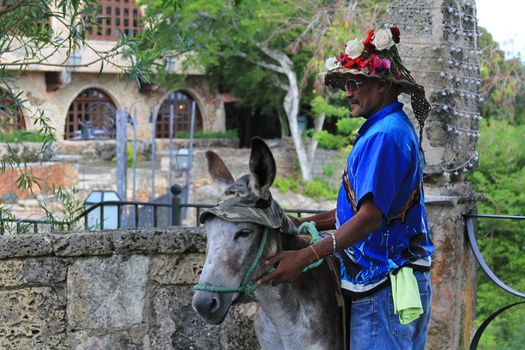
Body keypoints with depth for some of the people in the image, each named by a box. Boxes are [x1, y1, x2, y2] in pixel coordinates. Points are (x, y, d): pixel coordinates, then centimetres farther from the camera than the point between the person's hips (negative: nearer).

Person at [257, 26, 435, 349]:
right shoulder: (399, 129, 16)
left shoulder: (384, 135, -17)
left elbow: (370, 216, -25)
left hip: (383, 288, -11)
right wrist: (306, 224, 11)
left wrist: (305, 257, -26)